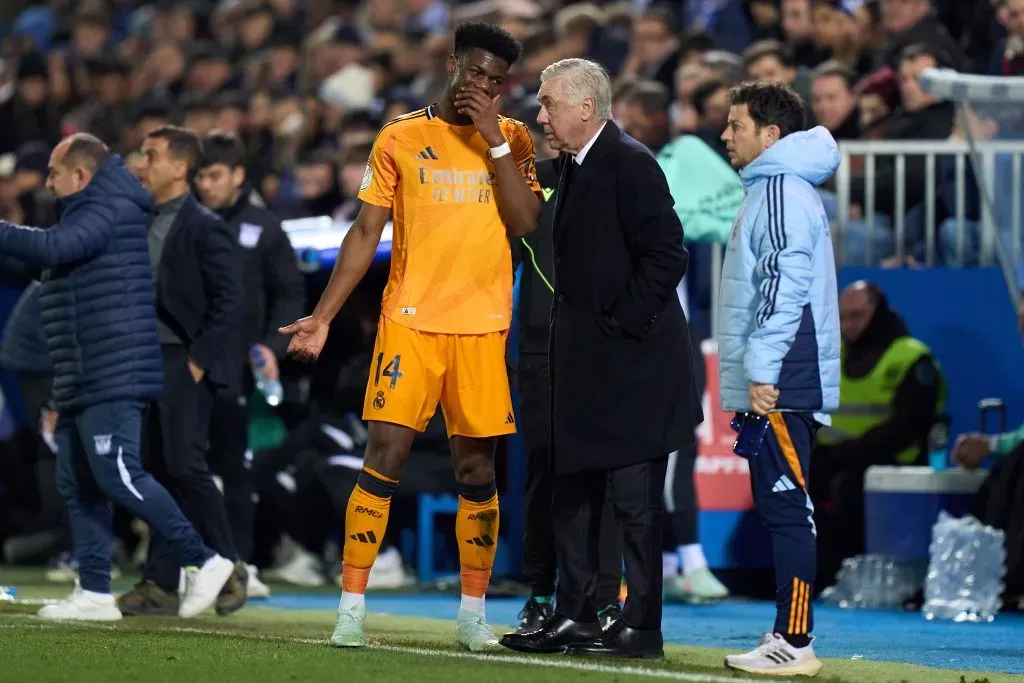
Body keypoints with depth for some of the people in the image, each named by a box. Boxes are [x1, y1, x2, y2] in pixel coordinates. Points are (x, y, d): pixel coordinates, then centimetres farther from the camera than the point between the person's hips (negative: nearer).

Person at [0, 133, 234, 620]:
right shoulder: (92, 212, 21)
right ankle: (94, 593, 9)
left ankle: (202, 560, -8)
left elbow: (52, 248, -28)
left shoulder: (109, 210, -12)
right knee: (77, 484, 8)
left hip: (111, 379, -11)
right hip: (85, 381, 11)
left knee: (118, 476, -13)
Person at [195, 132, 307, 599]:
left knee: (236, 465, 5)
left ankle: (240, 562, 10)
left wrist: (272, 345, -5)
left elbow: (291, 293, 7)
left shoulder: (264, 228, 5)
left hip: (236, 367, 0)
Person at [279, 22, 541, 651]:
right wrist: (323, 316, 1)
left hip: (483, 327, 1)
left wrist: (494, 140, -10)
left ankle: (473, 614, 14)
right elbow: (366, 233, 6)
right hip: (410, 321, -1)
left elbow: (525, 222, -7)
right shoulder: (401, 139, 5)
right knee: (384, 458, -8)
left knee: (477, 469, 5)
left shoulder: (513, 141, 7)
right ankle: (352, 609, -5)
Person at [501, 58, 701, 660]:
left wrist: (621, 324, -17)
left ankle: (642, 627, -1)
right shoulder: (575, 166, 15)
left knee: (634, 498, -5)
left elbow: (667, 255, -19)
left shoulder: (630, 163, -14)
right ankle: (575, 617, 19)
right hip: (585, 363, 10)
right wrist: (574, 326, 12)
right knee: (572, 496, 13)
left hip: (633, 361, -10)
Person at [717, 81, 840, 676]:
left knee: (787, 509, -11)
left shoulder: (782, 192, -11)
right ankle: (789, 639, 13)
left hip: (780, 387, -11)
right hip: (775, 386, 11)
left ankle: (794, 643, -12)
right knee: (782, 510, 11)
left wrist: (763, 372, -21)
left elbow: (785, 285, -20)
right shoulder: (773, 189, 21)